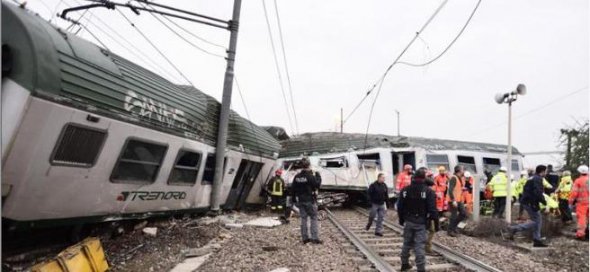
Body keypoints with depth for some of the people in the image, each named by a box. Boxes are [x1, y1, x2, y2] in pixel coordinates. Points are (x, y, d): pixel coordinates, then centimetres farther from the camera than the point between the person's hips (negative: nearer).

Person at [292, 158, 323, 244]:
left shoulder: (297, 177, 4)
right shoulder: (310, 176, -15)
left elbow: (293, 189, 7)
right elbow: (317, 185, -10)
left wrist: (294, 200, 16)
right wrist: (318, 176, 3)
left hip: (300, 201, 6)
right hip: (309, 201, -5)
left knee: (303, 219, 11)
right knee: (313, 218, 2)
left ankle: (305, 238, 16)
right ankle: (315, 238, 1)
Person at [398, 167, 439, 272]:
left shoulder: (405, 190, 3)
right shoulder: (428, 191, -11)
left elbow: (400, 207, 8)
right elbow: (432, 209, -13)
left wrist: (401, 219, 20)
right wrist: (436, 223, -4)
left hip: (408, 221, 4)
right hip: (421, 223, -4)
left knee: (407, 243, 16)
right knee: (419, 246, -3)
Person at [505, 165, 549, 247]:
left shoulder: (532, 178, 17)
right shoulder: (538, 179, -12)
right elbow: (537, 193, -22)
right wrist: (544, 202, -11)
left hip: (527, 201, 10)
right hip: (531, 203, -10)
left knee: (538, 220, 13)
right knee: (536, 221, -5)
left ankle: (537, 240, 16)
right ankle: (514, 229, -10)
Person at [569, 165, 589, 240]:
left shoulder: (578, 181, -10)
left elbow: (574, 192, -11)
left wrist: (571, 201, -2)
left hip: (582, 202, -5)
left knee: (581, 217, -2)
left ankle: (580, 233, -2)